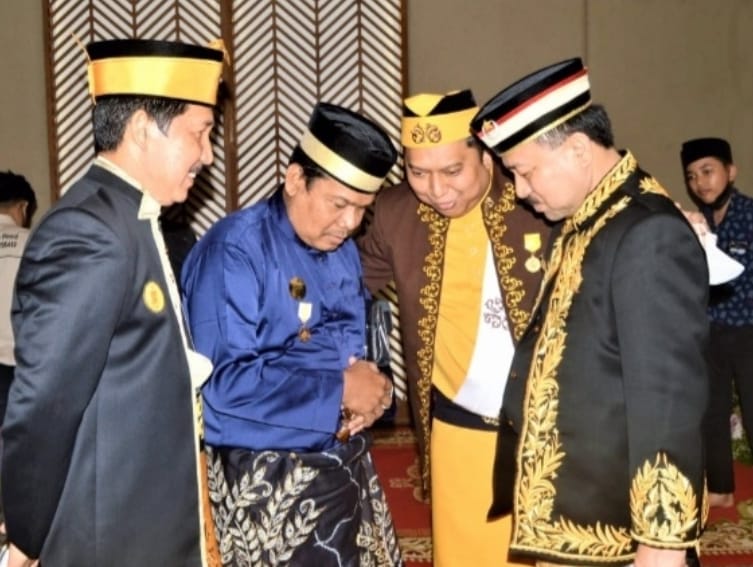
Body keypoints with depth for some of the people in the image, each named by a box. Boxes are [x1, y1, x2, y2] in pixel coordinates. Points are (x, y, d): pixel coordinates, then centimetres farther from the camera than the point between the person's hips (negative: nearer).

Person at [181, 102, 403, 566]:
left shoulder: (344, 252, 8)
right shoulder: (233, 251, -16)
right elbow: (222, 381, -24)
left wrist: (371, 388, -6)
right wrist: (338, 389, -20)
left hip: (348, 463, 8)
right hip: (271, 480, -7)